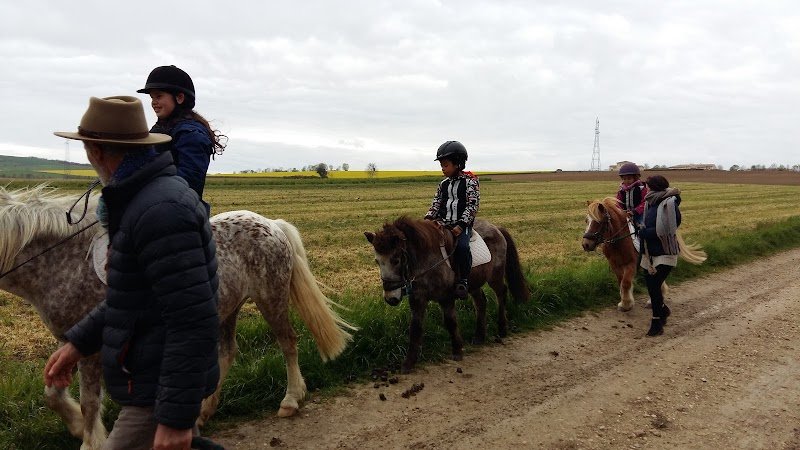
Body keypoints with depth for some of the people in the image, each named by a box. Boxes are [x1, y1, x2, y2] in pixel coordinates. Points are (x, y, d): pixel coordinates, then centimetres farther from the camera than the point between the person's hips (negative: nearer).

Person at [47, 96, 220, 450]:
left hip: (162, 393, -10)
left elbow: (194, 323, -28)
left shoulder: (160, 210, -25)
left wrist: (177, 415, -25)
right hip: (149, 378, 10)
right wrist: (79, 342, 13)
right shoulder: (143, 198, 9)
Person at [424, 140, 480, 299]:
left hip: (462, 225, -5)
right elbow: (436, 205, 18)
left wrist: (461, 225, -18)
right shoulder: (444, 184, 16)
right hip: (443, 224, 6)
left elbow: (472, 206, -9)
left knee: (462, 246, -32)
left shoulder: (470, 182, -2)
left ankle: (463, 280, -16)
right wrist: (428, 219, 0)